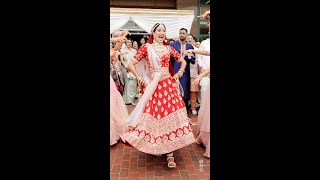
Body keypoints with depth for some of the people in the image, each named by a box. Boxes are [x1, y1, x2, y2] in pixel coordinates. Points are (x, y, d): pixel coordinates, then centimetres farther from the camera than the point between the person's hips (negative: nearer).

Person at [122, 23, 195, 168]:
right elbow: (131, 64, -1)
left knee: (169, 114, -2)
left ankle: (169, 152, 4)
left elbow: (183, 61, 21)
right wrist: (140, 78, -7)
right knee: (154, 114, 1)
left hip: (168, 86, 2)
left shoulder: (168, 48, 10)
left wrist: (179, 74, 7)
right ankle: (155, 146, 22)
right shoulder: (146, 48, 2)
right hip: (152, 87, -2)